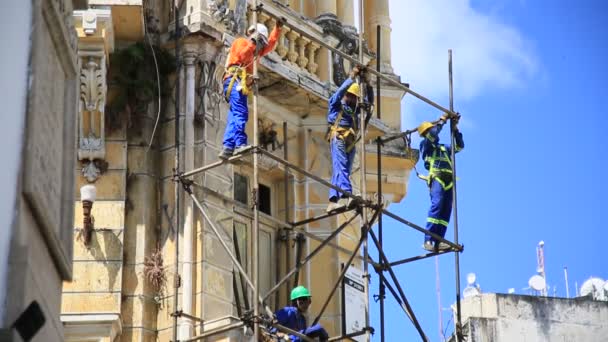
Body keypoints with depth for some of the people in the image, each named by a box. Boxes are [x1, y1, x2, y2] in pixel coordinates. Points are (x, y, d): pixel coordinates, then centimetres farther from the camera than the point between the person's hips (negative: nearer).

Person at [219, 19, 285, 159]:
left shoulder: (255, 51, 32)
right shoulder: (241, 42, 9)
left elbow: (271, 44, 31)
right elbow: (242, 55, -10)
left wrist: (278, 28, 24)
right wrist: (252, 43, -3)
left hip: (241, 84, 9)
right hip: (235, 80, -9)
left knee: (234, 117, -1)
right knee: (240, 112, -21)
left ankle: (227, 148, -9)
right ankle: (240, 144, -33)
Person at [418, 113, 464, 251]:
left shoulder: (444, 148, 33)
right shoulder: (425, 145, 15)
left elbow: (460, 146, 32)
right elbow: (432, 134, -3)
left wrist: (455, 128, 24)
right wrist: (442, 120, 6)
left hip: (448, 181, 7)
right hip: (436, 179, -7)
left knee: (446, 211, -7)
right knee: (436, 206, -24)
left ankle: (438, 242, -16)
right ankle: (428, 241, -32)